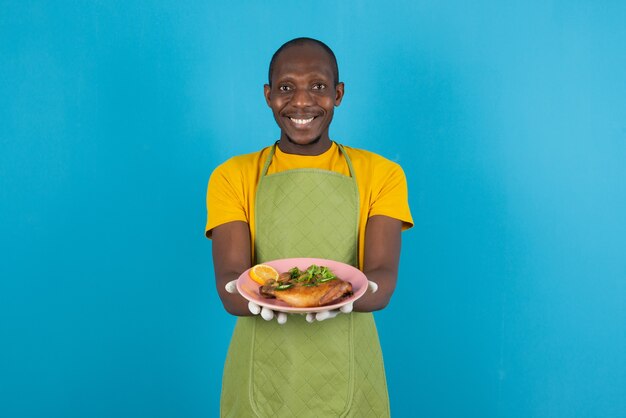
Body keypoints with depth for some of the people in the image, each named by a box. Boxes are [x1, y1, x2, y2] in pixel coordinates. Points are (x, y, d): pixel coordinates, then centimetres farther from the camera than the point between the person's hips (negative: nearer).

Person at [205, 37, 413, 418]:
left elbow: (383, 280, -10)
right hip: (261, 380, 0)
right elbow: (228, 283, -9)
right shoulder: (233, 177, 1)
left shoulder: (381, 174, 0)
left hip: (347, 378, 0)